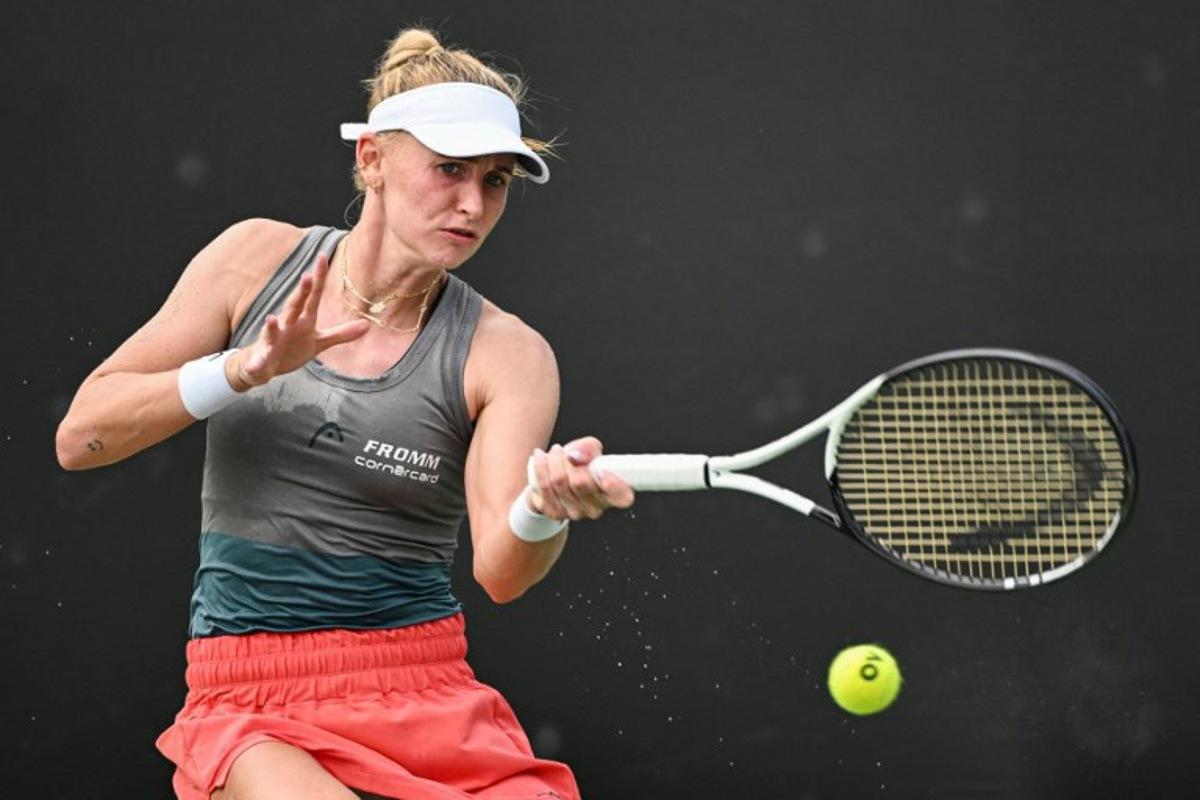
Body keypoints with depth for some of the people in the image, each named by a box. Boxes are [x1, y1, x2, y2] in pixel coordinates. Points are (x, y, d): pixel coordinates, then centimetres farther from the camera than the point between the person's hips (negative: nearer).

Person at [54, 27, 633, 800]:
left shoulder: (506, 353, -2)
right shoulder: (258, 258, 2)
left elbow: (500, 570, -15)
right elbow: (79, 438, -1)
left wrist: (546, 508, -38)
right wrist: (246, 368, -16)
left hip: (428, 698, 1)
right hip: (251, 704, -1)